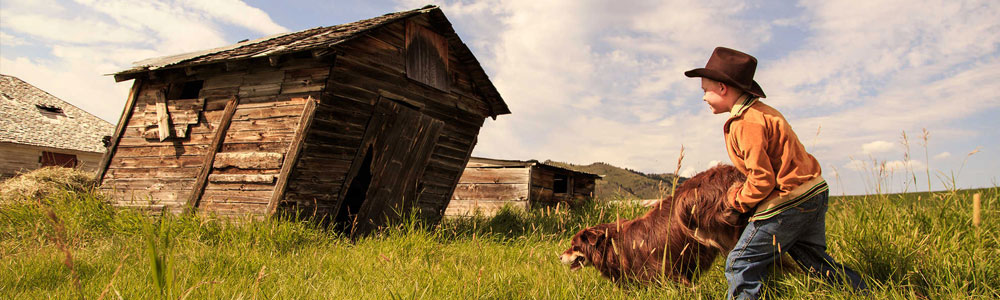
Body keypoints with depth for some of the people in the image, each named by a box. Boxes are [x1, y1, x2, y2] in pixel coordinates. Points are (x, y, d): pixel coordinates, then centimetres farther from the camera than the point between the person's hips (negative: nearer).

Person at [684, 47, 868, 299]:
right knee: (816, 261, 23)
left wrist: (737, 200, -6)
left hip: (787, 205, -10)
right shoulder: (761, 110, 12)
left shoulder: (745, 124, -19)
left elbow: (763, 180, -22)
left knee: (740, 266, -2)